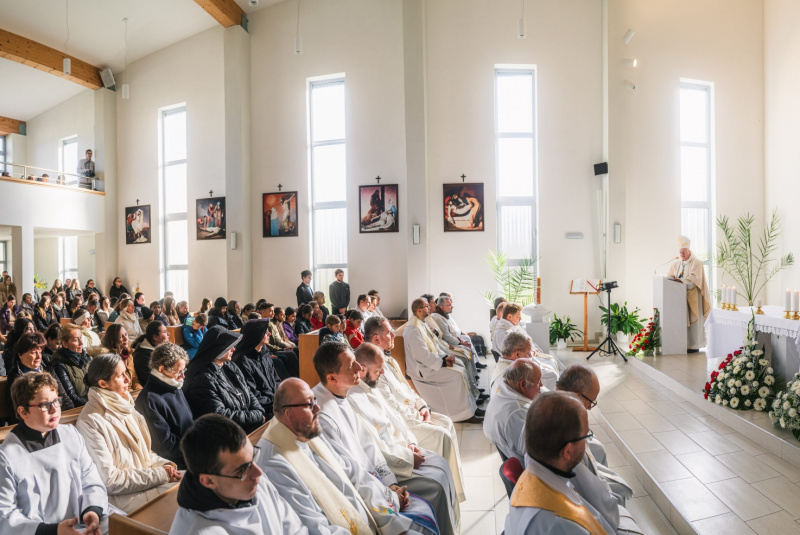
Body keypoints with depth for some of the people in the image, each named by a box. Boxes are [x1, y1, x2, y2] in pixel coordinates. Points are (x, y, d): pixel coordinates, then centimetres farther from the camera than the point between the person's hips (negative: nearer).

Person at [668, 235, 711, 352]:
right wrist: (672, 278, -12)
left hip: (692, 297, -5)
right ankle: (683, 345, 4)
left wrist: (681, 280, -29)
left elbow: (694, 279, -15)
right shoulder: (676, 263, 15)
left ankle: (694, 346, -1)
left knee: (693, 320, -5)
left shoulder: (696, 262, -2)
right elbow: (670, 275, 10)